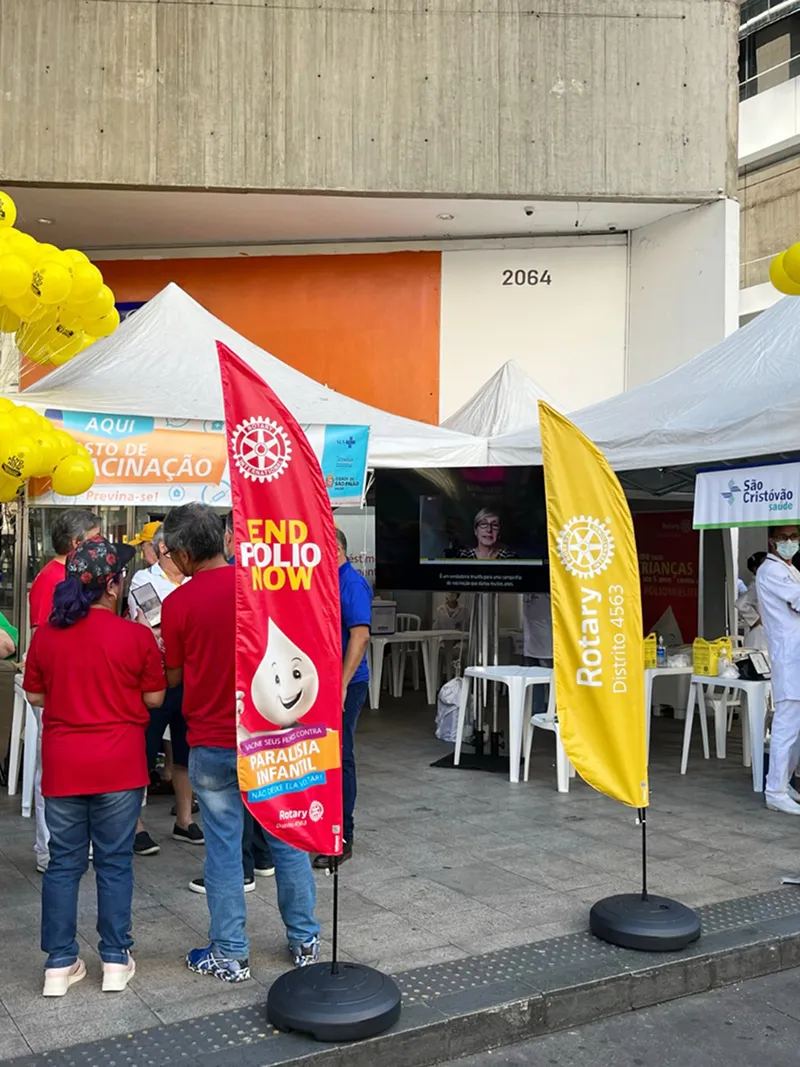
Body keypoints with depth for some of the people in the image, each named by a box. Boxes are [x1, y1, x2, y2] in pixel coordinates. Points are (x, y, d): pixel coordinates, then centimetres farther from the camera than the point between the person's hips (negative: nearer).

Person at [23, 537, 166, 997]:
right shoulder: (135, 636, -11)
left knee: (63, 863, 11)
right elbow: (154, 698, -3)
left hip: (62, 766, 3)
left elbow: (35, 695, 9)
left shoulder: (46, 635, -2)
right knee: (115, 862, 8)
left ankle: (59, 964, 17)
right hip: (119, 767, -2)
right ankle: (116, 960, 16)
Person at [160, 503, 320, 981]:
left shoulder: (179, 603, -9)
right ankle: (305, 940, 24)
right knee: (287, 837, 13)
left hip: (212, 744, -2)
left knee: (223, 847, 8)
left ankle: (230, 954, 17)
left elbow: (172, 676, 1)